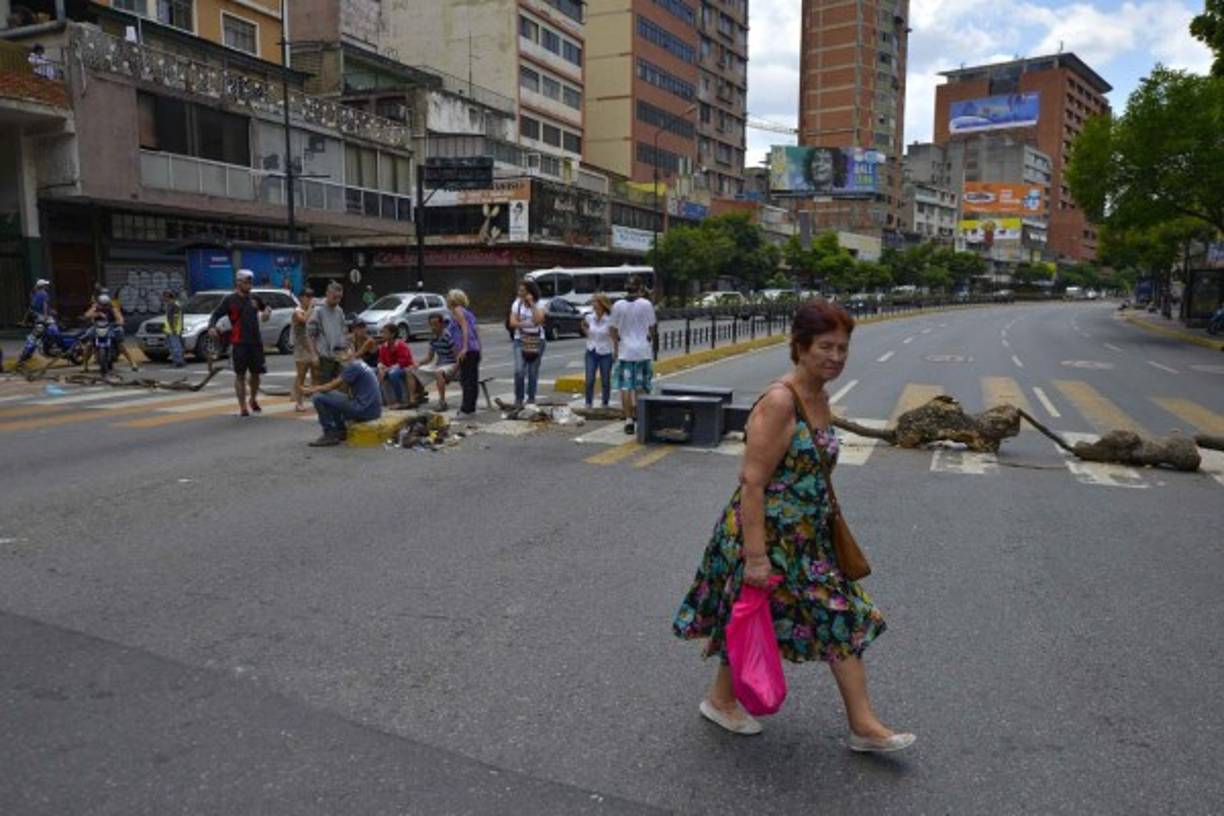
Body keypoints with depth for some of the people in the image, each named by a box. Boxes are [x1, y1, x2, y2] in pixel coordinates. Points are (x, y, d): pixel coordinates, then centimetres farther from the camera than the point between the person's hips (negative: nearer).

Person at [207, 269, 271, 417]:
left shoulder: (254, 298, 12)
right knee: (240, 374, 0)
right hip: (239, 343, -4)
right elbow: (216, 314, -5)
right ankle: (242, 407, 6)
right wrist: (211, 327, -23)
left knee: (256, 372, 11)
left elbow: (265, 307, 30)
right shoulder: (229, 299, -2)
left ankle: (254, 400, 33)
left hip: (256, 342, 4)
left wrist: (267, 311, 6)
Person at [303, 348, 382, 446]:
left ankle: (330, 435, -1)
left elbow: (333, 386, -8)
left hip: (364, 410, -10)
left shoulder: (353, 366, -11)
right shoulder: (360, 365, 18)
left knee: (318, 398, -10)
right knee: (331, 396, 28)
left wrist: (312, 390, 7)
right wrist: (315, 388, 17)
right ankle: (341, 431, 23)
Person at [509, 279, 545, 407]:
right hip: (520, 340, 1)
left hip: (537, 340, 0)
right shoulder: (517, 304, 4)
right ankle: (518, 399, -1)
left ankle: (531, 399, 13)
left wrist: (532, 304, -14)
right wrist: (529, 324, -15)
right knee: (519, 370, -12)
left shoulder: (539, 304, -1)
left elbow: (538, 320, -18)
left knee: (533, 371, 2)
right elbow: (512, 323, -4)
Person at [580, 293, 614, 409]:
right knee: (589, 380, -4)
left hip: (605, 353, -2)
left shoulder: (609, 320, -9)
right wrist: (584, 327, -2)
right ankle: (588, 404, 5)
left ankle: (605, 404, 19)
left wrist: (612, 331, -23)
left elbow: (614, 337, -7)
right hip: (591, 352, 2)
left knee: (605, 381, 6)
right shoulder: (589, 318, 2)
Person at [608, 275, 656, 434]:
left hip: (625, 351, 1)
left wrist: (616, 349, 13)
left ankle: (629, 420, 0)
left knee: (625, 387, 3)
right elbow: (651, 328, 0)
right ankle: (639, 417, 15)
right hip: (643, 350, 0)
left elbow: (614, 330, 3)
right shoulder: (646, 304, -4)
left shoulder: (618, 306, 0)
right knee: (641, 387, 10)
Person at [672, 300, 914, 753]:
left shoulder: (820, 398, 5)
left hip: (808, 537, 9)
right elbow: (752, 482, -25)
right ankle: (721, 699, 36)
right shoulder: (779, 401, -23)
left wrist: (827, 525, 22)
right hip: (767, 534, -9)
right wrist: (756, 555, -27)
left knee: (845, 620, 11)